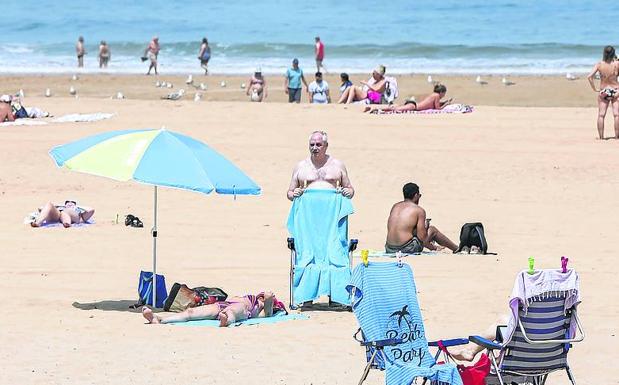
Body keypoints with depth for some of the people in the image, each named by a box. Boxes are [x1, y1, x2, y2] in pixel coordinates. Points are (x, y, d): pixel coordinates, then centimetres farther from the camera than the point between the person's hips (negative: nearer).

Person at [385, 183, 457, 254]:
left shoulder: (395, 206, 13)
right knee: (433, 230, 18)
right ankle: (457, 248, 34)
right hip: (406, 248, -6)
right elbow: (421, 237, -7)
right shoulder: (419, 210, -4)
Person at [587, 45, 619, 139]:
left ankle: (601, 136, 3)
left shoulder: (599, 65, -9)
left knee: (601, 115, 4)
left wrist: (594, 89, -4)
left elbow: (589, 77, -15)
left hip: (603, 92, 1)